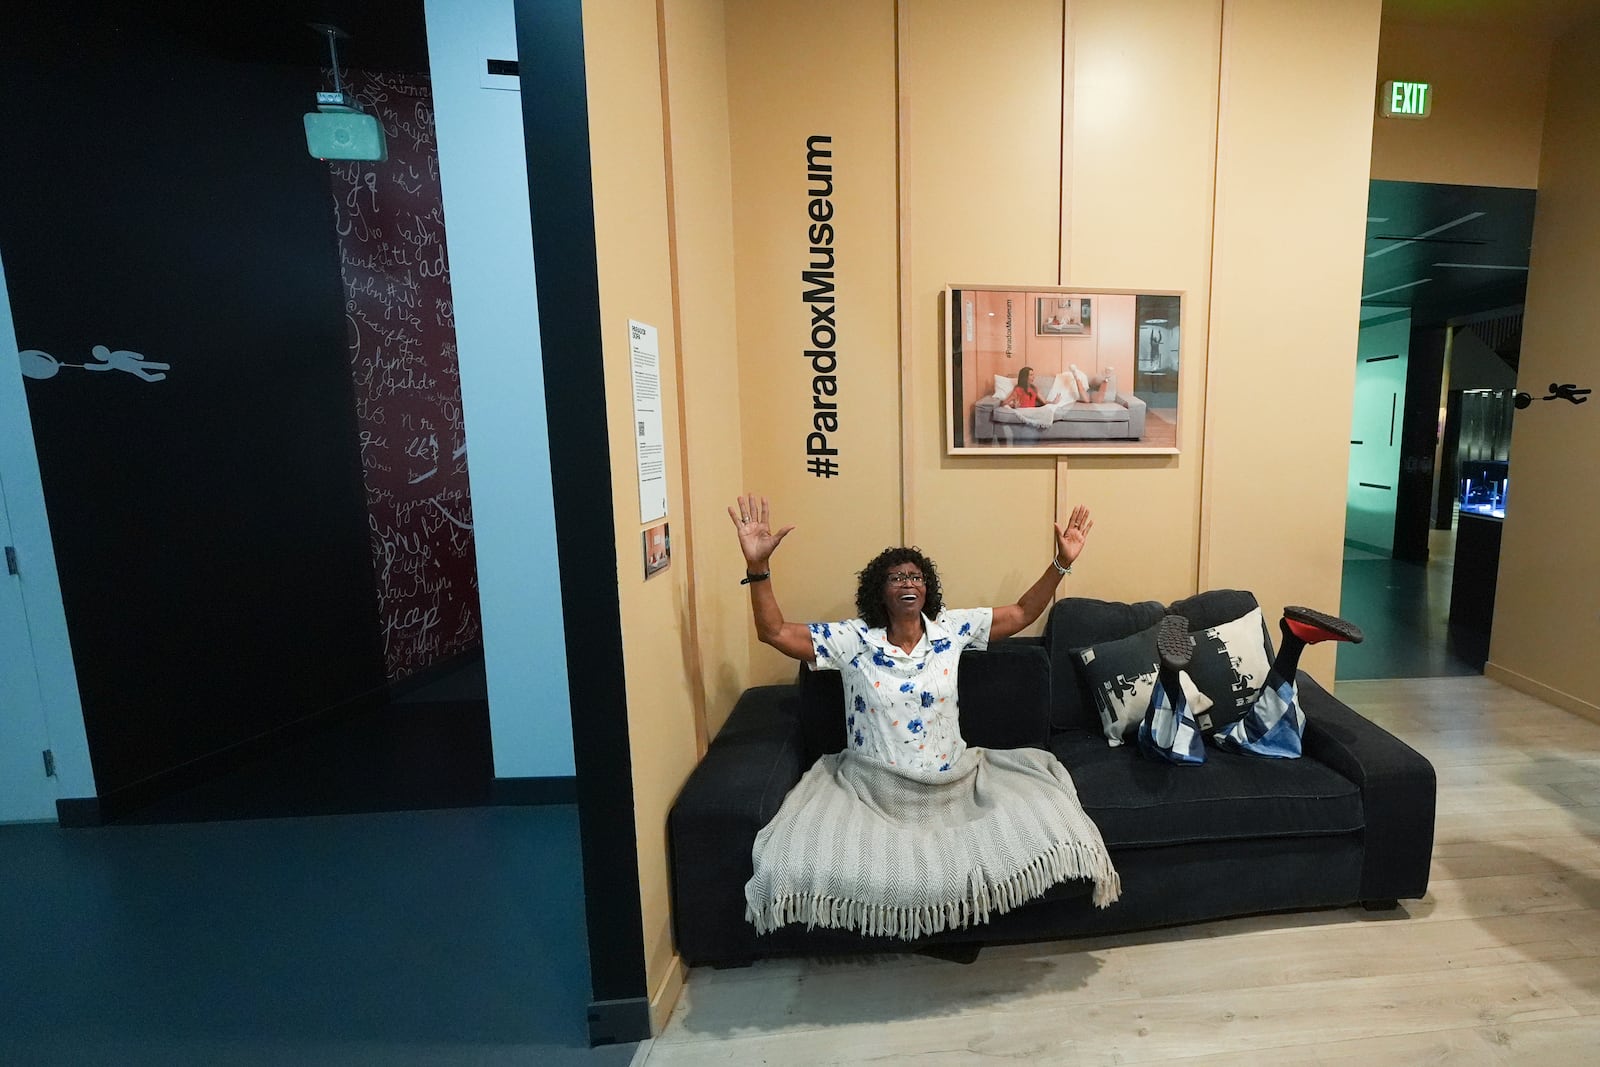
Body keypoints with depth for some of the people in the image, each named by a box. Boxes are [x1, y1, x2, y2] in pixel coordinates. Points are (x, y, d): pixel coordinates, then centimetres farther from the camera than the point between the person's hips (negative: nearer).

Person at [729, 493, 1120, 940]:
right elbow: (774, 632, -16)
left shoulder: (951, 628, 0)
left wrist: (1061, 563, -4)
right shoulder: (854, 639, -10)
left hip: (953, 780, 3)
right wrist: (758, 565, -29)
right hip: (875, 788, -2)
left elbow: (1021, 614, 6)